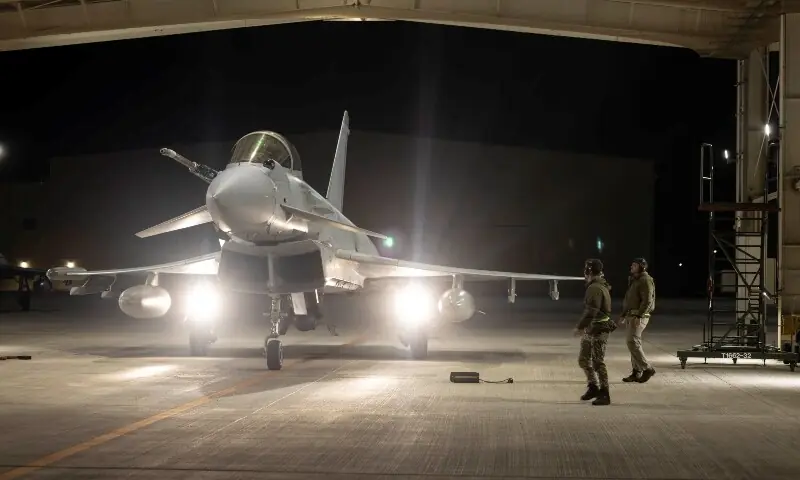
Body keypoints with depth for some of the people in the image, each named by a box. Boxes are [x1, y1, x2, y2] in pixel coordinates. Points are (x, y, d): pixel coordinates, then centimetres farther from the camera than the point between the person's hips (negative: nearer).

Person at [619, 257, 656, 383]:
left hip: (639, 317, -10)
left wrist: (638, 316, -26)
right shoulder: (634, 280, 19)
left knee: (632, 342, -16)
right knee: (633, 343, 9)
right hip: (631, 316, 10)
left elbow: (647, 301, -20)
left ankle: (648, 369, -10)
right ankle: (636, 373, 12)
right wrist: (624, 315, 21)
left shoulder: (645, 281, -12)